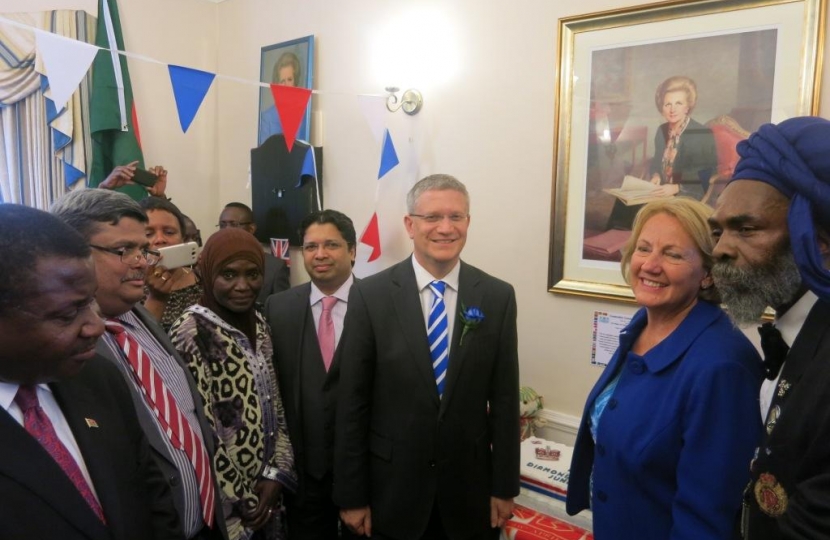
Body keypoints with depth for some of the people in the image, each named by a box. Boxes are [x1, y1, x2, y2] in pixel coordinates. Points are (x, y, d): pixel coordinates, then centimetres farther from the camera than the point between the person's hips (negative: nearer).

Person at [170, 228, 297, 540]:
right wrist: (241, 499, -12)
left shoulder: (257, 325, 2)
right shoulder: (191, 332, -19)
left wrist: (276, 473, -3)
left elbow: (274, 405, 7)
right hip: (225, 505, -6)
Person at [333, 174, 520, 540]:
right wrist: (351, 496, -5)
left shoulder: (497, 296, -5)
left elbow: (504, 399, -1)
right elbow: (352, 403, -7)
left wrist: (504, 487, 1)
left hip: (469, 488, 1)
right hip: (391, 488, -1)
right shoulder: (370, 295, -10)